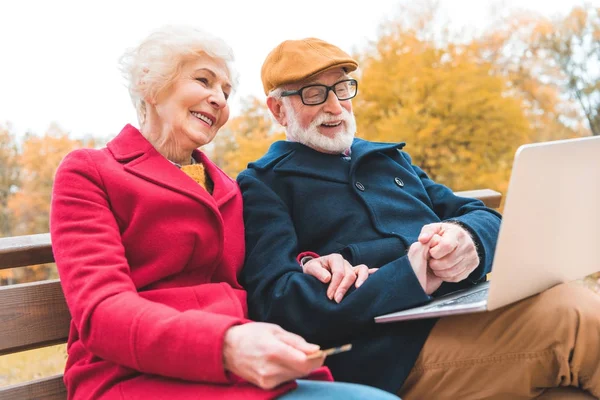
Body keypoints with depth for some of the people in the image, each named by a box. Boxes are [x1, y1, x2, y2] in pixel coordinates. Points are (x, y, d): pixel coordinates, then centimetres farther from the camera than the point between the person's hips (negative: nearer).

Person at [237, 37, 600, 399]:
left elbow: (484, 216, 16)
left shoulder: (391, 158, 24)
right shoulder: (261, 186, 6)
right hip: (395, 351, -6)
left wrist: (469, 237, -11)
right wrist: (408, 279, -19)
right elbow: (275, 302, -10)